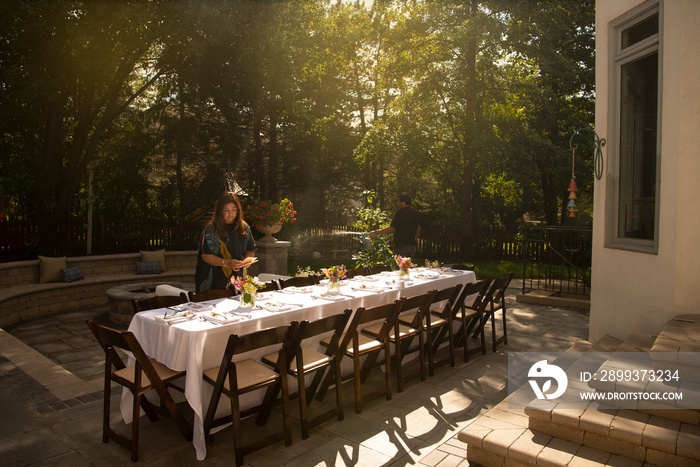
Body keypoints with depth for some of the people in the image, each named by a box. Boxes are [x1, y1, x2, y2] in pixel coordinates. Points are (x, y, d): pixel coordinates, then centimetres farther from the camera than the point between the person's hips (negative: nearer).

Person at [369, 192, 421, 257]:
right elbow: (418, 228, 17)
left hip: (401, 246, -7)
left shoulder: (400, 213, -14)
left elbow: (391, 229, -20)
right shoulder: (416, 213, 9)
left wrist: (376, 232, -14)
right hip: (412, 246, 8)